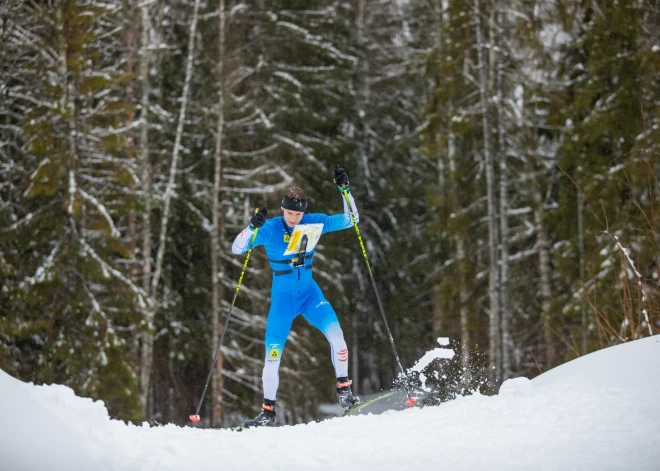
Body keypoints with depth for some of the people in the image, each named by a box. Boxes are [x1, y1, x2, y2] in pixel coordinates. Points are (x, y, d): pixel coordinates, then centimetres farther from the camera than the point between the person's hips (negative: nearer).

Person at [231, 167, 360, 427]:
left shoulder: (314, 222, -5)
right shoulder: (269, 229, -12)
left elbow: (349, 220, -2)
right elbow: (237, 248, -16)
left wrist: (344, 190, -16)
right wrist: (252, 226, -34)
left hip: (309, 292, 1)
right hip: (282, 297, -1)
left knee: (335, 333, -23)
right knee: (273, 354, -4)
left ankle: (344, 389, -7)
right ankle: (268, 412, 11)